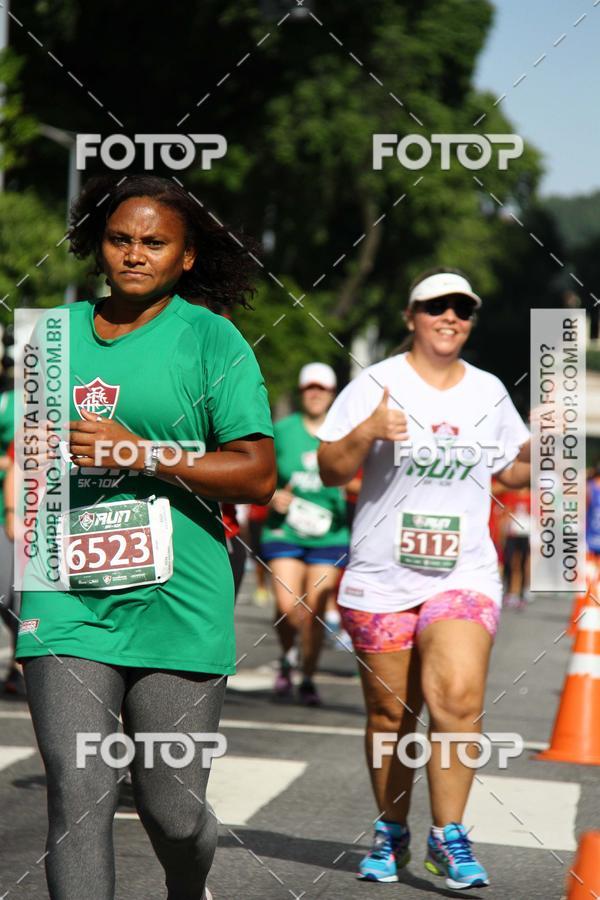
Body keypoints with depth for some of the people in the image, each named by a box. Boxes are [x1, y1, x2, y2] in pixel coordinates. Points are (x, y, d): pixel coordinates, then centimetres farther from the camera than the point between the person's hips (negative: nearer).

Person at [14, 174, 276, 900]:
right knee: (78, 799, -9)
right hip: (66, 605, 2)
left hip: (177, 608, -2)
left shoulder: (211, 340, -1)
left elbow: (258, 476, -9)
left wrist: (143, 455, -16)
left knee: (172, 810, 5)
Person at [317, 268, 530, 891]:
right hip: (380, 579, -1)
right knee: (389, 713, 5)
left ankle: (447, 836, -8)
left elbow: (511, 471, 21)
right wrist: (367, 432, -22)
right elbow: (331, 471, -4)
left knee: (459, 697, -18)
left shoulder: (489, 392, 10)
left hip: (464, 576, 1)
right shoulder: (376, 384, 0)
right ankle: (391, 831, 24)